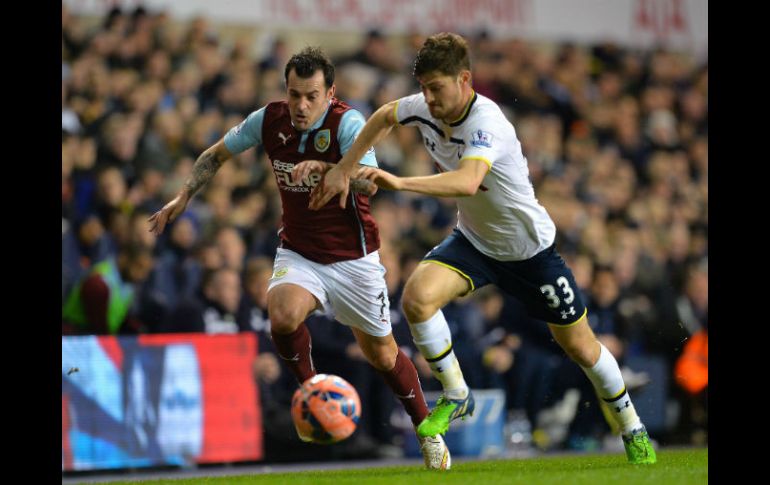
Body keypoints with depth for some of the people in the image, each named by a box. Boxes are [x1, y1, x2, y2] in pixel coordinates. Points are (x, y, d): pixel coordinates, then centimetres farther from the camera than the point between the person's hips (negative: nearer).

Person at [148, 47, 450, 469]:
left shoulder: (347, 123, -20)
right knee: (283, 315, -30)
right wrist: (184, 196, 4)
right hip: (297, 252, 2)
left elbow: (370, 183, -34)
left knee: (382, 355, 8)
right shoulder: (268, 120, -7)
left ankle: (427, 431, 32)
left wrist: (326, 169, -50)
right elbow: (218, 153, 10)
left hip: (352, 256, -2)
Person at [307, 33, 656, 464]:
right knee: (417, 296, -24)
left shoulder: (487, 124, -33)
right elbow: (385, 116, 11)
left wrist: (399, 183, -61)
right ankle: (456, 396, -4)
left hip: (530, 248, -5)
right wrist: (344, 170, 7)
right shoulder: (425, 107, -13)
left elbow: (467, 182, -52)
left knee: (581, 347, 6)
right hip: (473, 242, 5)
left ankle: (632, 428, 31)